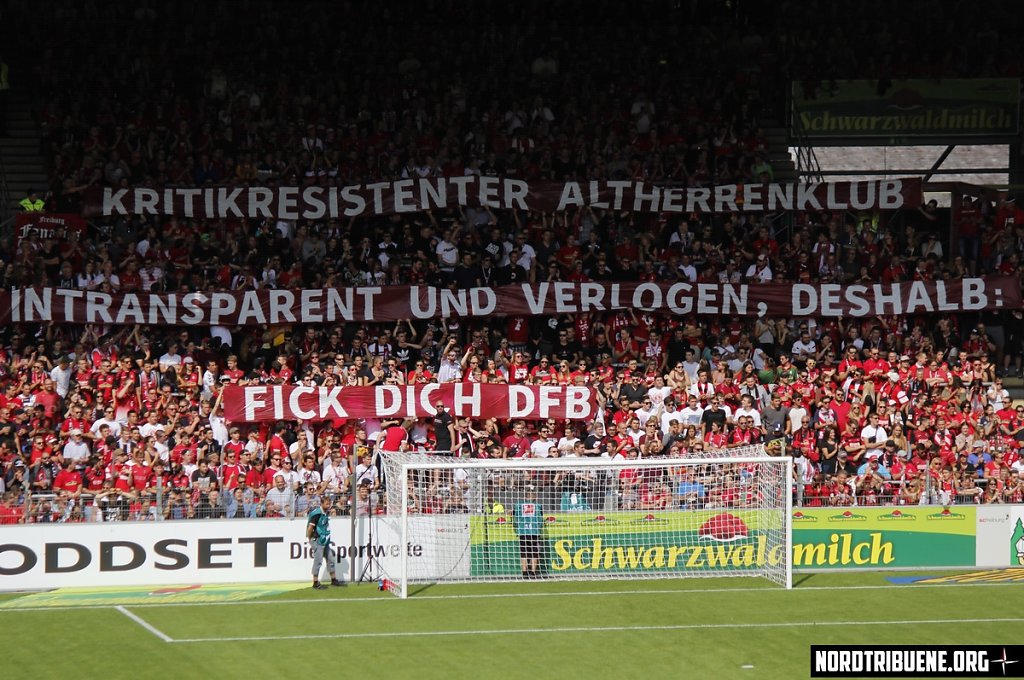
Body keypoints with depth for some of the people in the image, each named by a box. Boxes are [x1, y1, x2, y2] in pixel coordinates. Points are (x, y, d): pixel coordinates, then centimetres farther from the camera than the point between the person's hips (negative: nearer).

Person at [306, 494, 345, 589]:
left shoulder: (327, 513, 7)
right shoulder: (317, 514, -19)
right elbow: (310, 527, -19)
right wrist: (310, 539, -10)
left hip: (325, 541, 9)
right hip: (317, 540, -9)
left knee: (331, 559, 14)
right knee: (318, 561, -4)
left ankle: (334, 579, 25)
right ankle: (316, 583, 3)